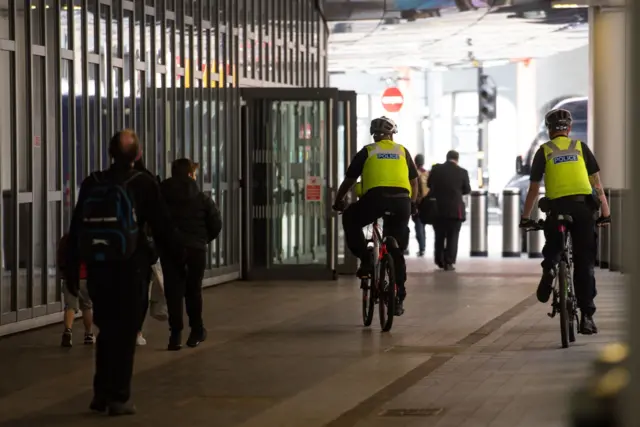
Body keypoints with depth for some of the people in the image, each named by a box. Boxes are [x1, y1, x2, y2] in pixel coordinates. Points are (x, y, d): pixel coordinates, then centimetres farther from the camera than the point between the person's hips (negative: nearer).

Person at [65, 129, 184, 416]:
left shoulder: (91, 184, 3)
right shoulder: (143, 185, -7)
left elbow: (76, 230, 5)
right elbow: (163, 227, -4)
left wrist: (71, 270, 10)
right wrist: (180, 253, 12)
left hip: (97, 268, 4)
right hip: (130, 268, -4)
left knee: (107, 330, 17)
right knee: (125, 333, 3)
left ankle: (101, 393, 17)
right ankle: (118, 398, 2)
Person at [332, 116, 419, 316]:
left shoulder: (367, 151, 17)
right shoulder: (402, 152, 23)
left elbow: (349, 181, 21)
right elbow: (414, 181, 32)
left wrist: (338, 202, 35)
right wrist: (412, 204, 47)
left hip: (375, 198, -3)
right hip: (401, 201, 3)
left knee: (350, 220, 25)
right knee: (396, 251, 15)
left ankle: (366, 260, 9)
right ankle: (398, 298, 14)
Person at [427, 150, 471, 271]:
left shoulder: (436, 169, -3)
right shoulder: (462, 172, -7)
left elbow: (429, 184, 9)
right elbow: (467, 190, 2)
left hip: (437, 208, 2)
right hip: (455, 209, -2)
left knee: (439, 236, 15)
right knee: (452, 237, 3)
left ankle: (439, 261, 18)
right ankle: (449, 262, -4)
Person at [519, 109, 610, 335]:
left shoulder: (544, 151, 10)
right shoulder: (580, 147, 13)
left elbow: (534, 188, 9)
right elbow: (597, 183, 10)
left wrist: (526, 217, 17)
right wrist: (605, 212, 14)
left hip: (558, 207, -1)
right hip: (584, 206, 1)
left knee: (552, 249, 25)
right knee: (584, 263, 4)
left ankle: (549, 268, -10)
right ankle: (587, 315, -1)